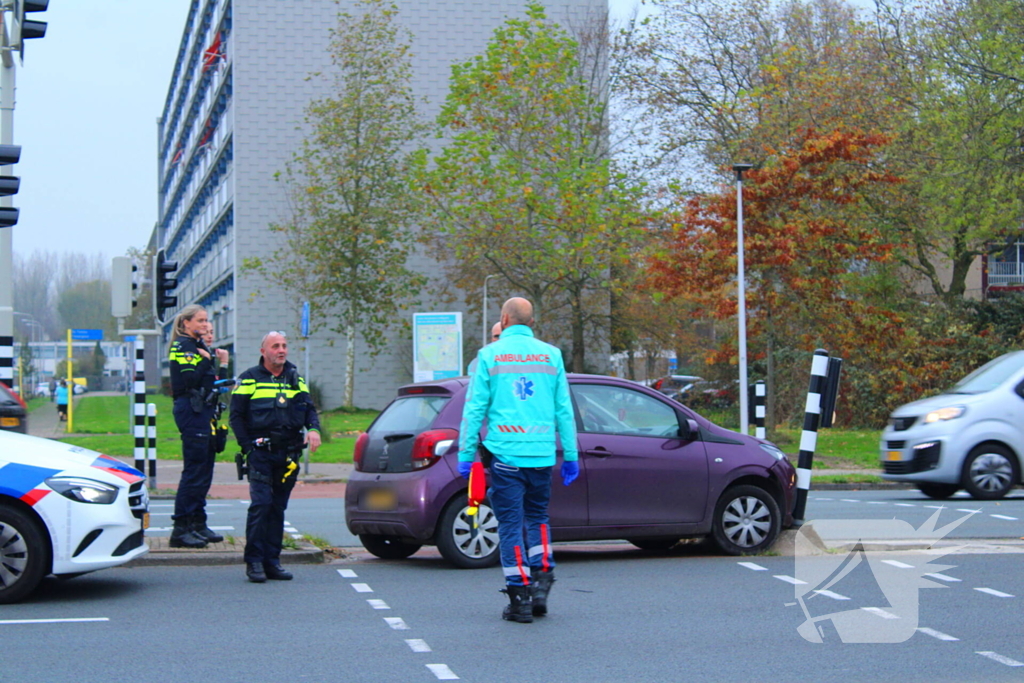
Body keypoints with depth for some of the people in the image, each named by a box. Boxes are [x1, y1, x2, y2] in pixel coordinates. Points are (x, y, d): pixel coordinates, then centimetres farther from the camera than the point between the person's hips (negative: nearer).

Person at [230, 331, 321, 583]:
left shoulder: (295, 379, 16)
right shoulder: (249, 379, 3)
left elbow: (309, 408, 12)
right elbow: (236, 416, 2)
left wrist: (314, 429, -10)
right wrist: (248, 447, -8)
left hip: (288, 455, 4)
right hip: (260, 453, -4)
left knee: (278, 507, 7)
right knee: (261, 503, -13)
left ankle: (272, 560, 12)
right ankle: (254, 561, -7)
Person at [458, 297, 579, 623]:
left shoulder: (490, 355, 0)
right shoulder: (551, 355, 7)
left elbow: (475, 409, -1)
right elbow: (564, 410, 10)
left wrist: (466, 454, 5)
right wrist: (570, 455, 15)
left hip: (505, 453, -3)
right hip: (541, 454, 3)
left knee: (511, 524, 2)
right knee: (537, 517, 19)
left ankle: (520, 598, 1)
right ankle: (541, 584, 9)